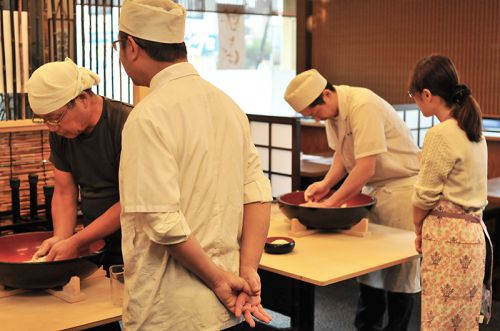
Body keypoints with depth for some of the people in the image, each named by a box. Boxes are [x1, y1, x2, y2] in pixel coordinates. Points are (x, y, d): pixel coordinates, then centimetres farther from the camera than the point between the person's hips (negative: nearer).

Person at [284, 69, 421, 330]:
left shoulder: (363, 106, -28)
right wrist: (325, 184, -6)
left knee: (399, 266, 1)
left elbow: (366, 167, -29)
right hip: (372, 188, 8)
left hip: (401, 186, -8)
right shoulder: (332, 110, -1)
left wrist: (331, 203, -23)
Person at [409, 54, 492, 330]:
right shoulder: (473, 131, 9)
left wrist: (419, 230, 6)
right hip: (473, 232, 9)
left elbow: (425, 195, -11)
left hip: (448, 235, -9)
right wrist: (427, 228, 11)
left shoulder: (441, 135, -17)